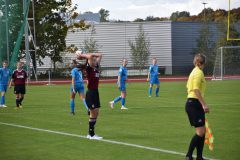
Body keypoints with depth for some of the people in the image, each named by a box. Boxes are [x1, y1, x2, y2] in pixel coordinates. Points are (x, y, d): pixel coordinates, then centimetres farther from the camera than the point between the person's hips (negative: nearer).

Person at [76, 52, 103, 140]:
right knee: (93, 113, -4)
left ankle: (91, 134, 17)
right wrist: (82, 56, -9)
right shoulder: (89, 68, -11)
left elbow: (99, 55, 15)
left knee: (96, 113, 10)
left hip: (95, 92, 8)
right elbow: (90, 56, -26)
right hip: (90, 93, -8)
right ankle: (91, 134, 2)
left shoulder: (96, 67, 10)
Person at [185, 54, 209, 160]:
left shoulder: (195, 72, 15)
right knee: (200, 132, -9)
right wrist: (204, 104, -25)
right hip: (195, 104, -10)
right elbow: (196, 90, -21)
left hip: (191, 103, 10)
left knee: (202, 131, 10)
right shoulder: (199, 72, -13)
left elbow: (188, 87, 21)